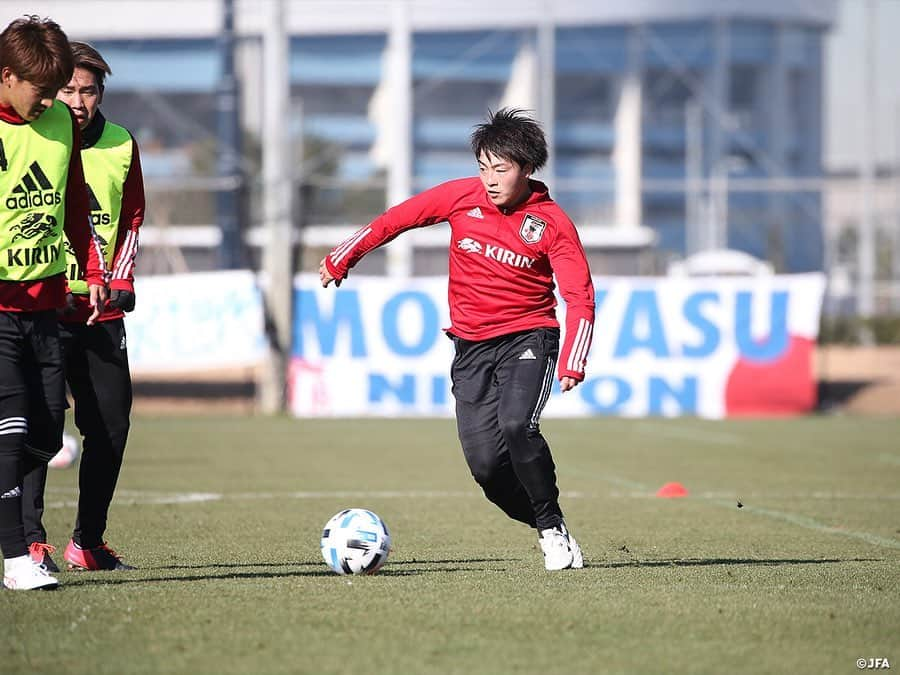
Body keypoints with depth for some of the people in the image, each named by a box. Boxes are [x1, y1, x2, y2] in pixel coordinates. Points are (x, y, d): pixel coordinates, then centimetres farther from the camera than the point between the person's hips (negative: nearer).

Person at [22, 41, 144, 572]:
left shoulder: (121, 145, 9)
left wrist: (121, 281, 3)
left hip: (102, 309, 5)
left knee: (111, 424, 5)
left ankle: (88, 541, 15)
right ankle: (30, 540, -8)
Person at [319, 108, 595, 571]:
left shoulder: (550, 222, -9)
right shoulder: (462, 196, -3)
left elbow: (580, 298, -10)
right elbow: (395, 219, 9)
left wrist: (572, 364, -22)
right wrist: (341, 259, 13)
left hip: (528, 337, -3)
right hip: (472, 346, 3)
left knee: (517, 425, -29)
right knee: (485, 464, -8)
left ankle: (553, 528, -10)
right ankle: (547, 529, 15)